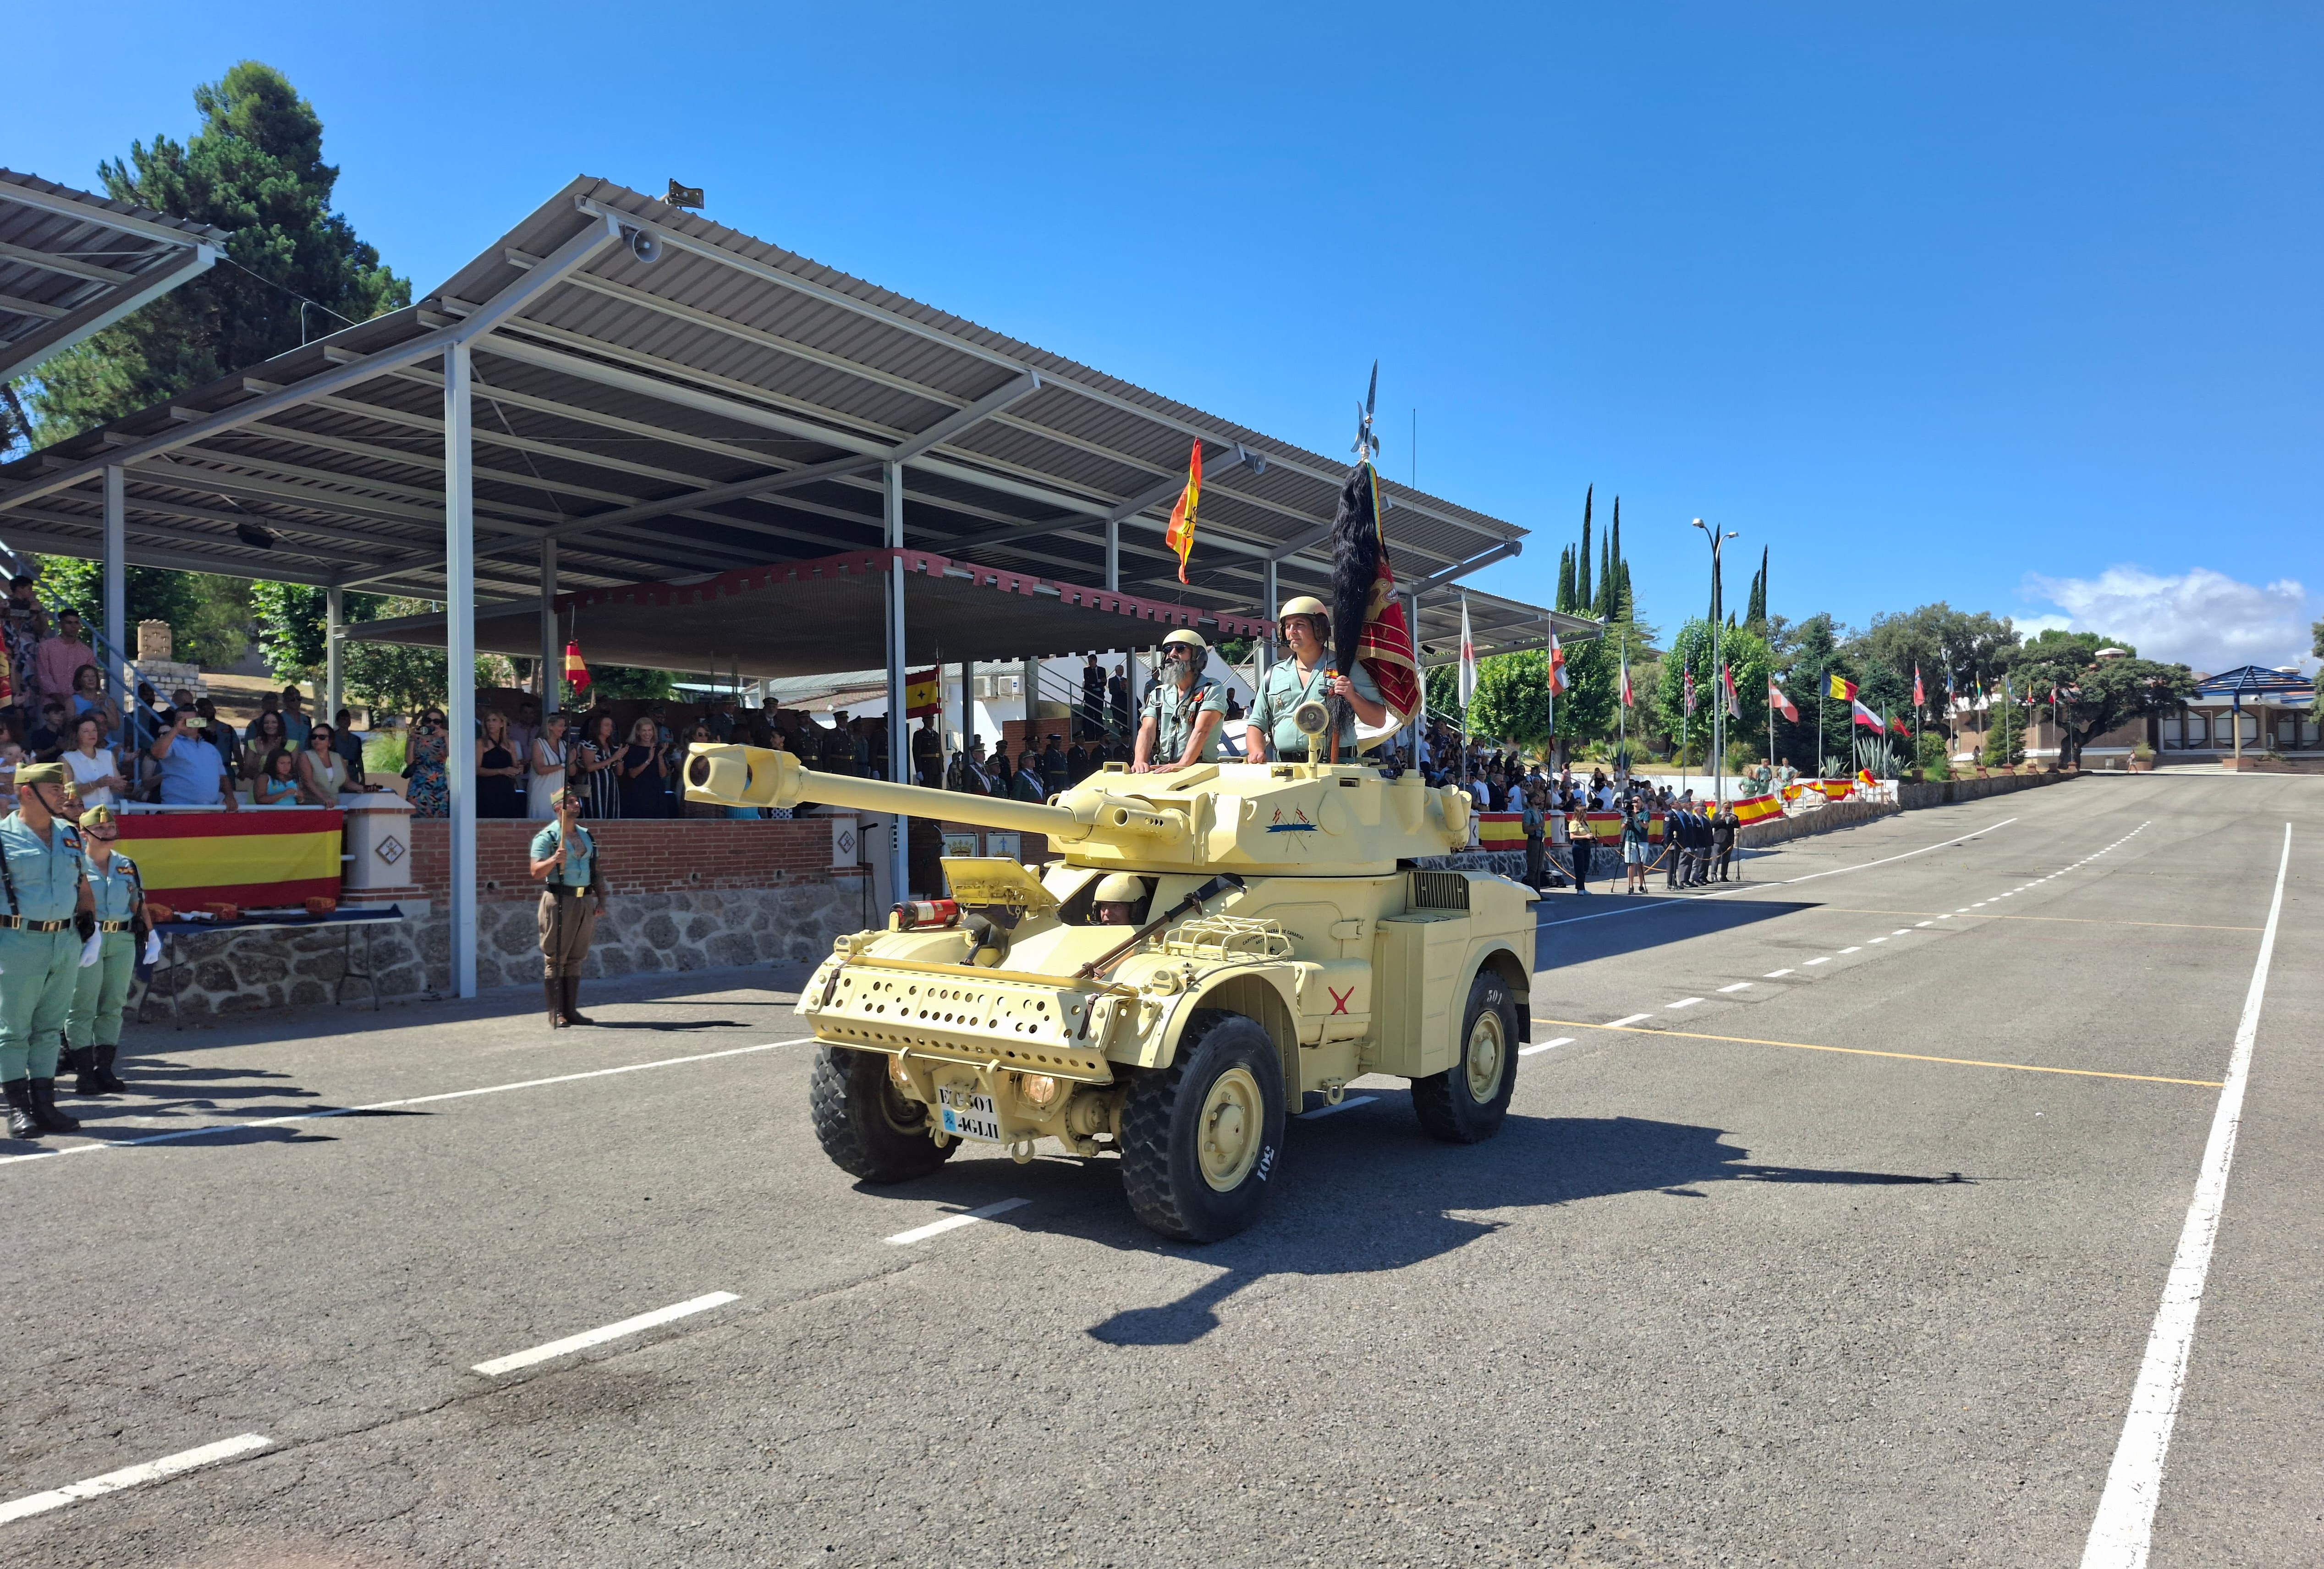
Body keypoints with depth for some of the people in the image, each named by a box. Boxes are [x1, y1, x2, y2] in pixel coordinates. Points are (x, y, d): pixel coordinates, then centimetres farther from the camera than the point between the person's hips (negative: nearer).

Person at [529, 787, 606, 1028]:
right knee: (555, 958, -3)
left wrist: (601, 899, 9)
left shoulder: (587, 836, 16)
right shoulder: (546, 837, -4)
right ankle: (556, 1013, -2)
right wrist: (554, 860, -30)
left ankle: (571, 1010, 14)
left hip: (586, 901, 6)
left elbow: (597, 869, 18)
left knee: (576, 958, 9)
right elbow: (536, 871, -12)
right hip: (559, 900, -6)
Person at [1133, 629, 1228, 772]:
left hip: (1200, 771, -3)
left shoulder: (1213, 690, 3)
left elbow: (1201, 730, -12)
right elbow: (1147, 730, 4)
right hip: (1159, 771, 4)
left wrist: (1182, 765, -25)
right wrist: (1140, 761, -16)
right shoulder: (1158, 694, 18)